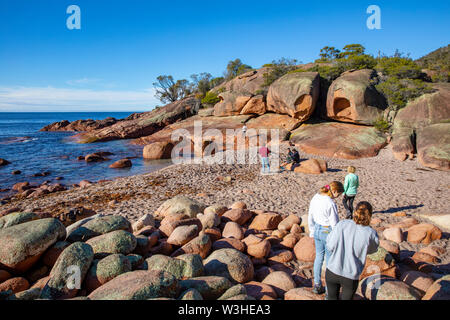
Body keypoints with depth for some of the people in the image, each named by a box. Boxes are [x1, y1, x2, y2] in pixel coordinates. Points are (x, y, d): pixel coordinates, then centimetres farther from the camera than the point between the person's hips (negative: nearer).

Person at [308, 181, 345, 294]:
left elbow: (310, 217, 7)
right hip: (328, 233, -7)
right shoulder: (331, 204, -26)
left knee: (319, 256, 21)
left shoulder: (315, 198, -3)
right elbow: (334, 224, -20)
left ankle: (317, 285, 34)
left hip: (317, 230, 7)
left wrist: (312, 231, 19)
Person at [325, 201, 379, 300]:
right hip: (350, 277, -1)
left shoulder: (342, 224, -13)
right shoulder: (371, 234, -14)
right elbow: (372, 250, 7)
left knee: (332, 297, 25)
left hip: (332, 272, 1)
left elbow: (330, 246, -9)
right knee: (347, 298, 25)